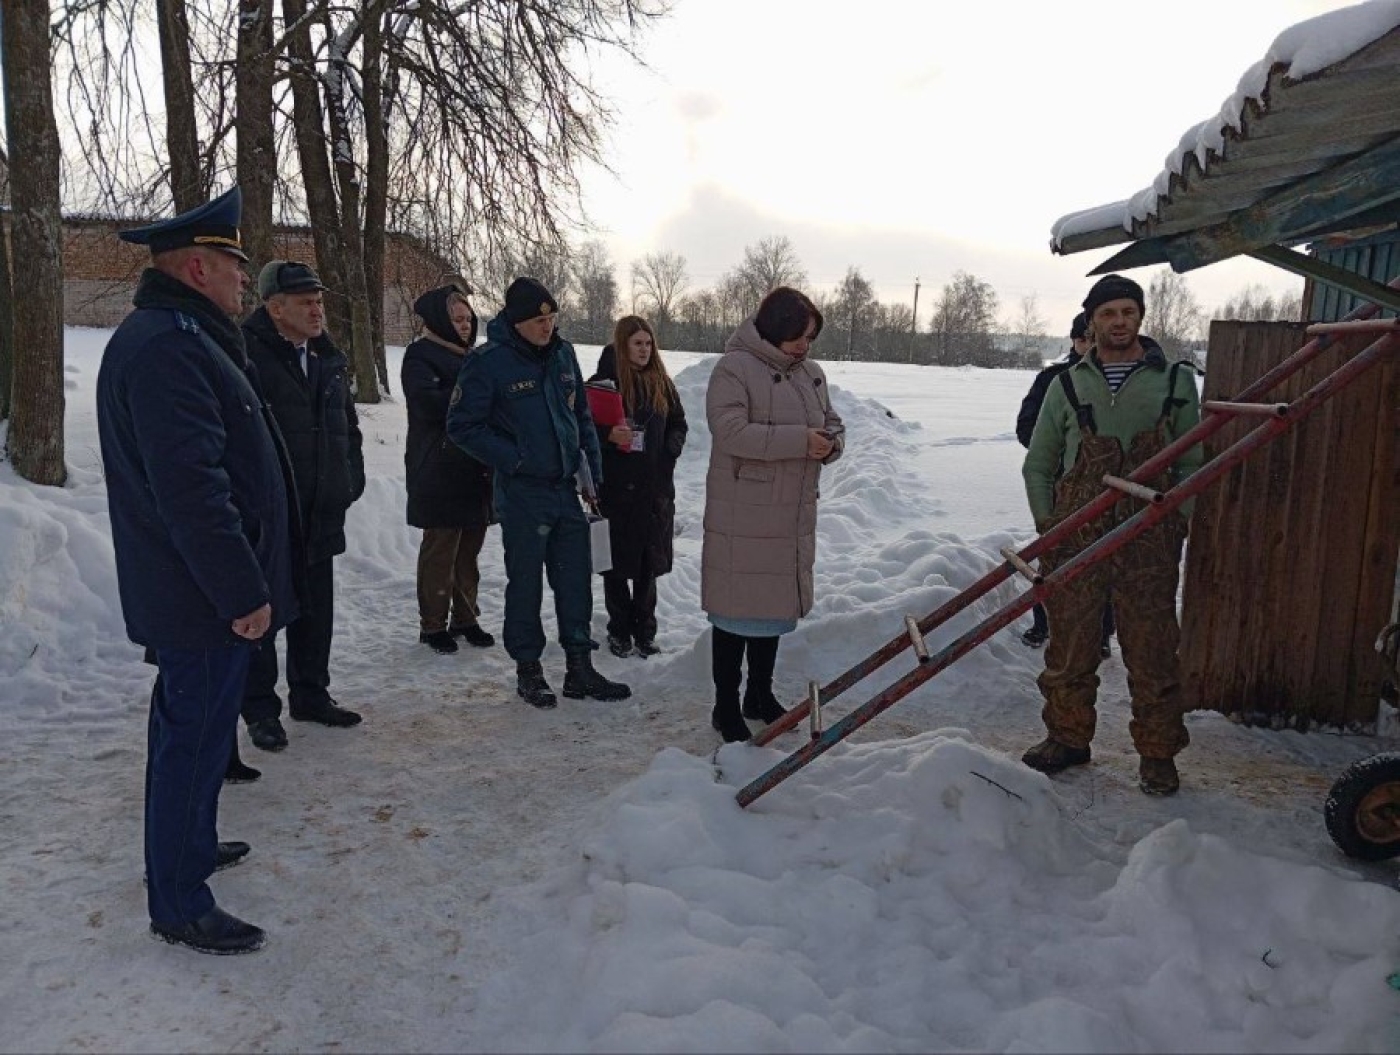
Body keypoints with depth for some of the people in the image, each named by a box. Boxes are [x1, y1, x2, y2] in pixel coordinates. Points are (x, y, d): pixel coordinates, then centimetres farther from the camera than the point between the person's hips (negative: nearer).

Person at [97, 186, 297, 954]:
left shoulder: (174, 337, 14)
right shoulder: (168, 349, -21)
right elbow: (192, 489, -28)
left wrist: (243, 581, 24)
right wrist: (243, 592, -23)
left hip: (191, 592, 11)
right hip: (202, 595, -11)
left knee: (194, 726, 23)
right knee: (195, 734, 0)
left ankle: (188, 845, 42)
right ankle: (180, 906, 14)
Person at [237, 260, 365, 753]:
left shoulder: (329, 358, 11)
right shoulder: (247, 353, -13)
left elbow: (348, 423, 21)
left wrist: (351, 479, 12)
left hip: (321, 510, 7)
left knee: (316, 606, 15)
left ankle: (310, 694, 30)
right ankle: (260, 708, 17)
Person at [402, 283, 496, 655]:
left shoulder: (471, 356, 18)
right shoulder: (420, 355, -4)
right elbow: (428, 403, -19)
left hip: (476, 470, 7)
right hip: (440, 473, -6)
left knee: (469, 548, 11)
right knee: (440, 549, -1)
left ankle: (466, 617, 22)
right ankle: (433, 624, 10)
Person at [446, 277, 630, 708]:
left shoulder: (563, 354, 6)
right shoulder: (488, 363, -11)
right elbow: (462, 425, -9)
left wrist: (592, 465, 9)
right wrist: (512, 459, -14)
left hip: (566, 489, 6)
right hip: (522, 493, -5)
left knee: (576, 579, 9)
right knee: (526, 583, 6)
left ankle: (580, 669, 21)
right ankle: (528, 670, 21)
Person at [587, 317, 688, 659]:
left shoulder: (662, 383, 9)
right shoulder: (601, 383, -4)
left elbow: (678, 423, 18)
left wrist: (671, 449, 1)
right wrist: (608, 435, -23)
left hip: (655, 487, 4)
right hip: (614, 486, -4)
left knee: (649, 561, 9)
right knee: (617, 561, 5)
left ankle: (644, 631, 20)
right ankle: (619, 631, 19)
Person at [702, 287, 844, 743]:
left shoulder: (812, 373, 11)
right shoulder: (735, 368, -12)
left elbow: (832, 423, 21)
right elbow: (731, 432, -23)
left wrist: (830, 443, -4)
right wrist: (799, 440, -25)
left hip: (792, 516, 7)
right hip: (741, 518, -7)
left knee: (776, 604, 17)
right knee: (737, 608, 0)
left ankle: (760, 695, 33)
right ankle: (726, 706, 13)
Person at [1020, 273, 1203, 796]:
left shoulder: (1174, 380, 7)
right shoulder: (1068, 385, 8)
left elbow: (1191, 463, 9)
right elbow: (1038, 465, 12)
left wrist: (1176, 524, -1)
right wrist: (1048, 527, 3)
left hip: (1148, 540, -1)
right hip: (1075, 537, 1)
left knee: (1152, 651, 3)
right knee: (1069, 645, 8)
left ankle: (1158, 753, 18)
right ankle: (1068, 737, 25)